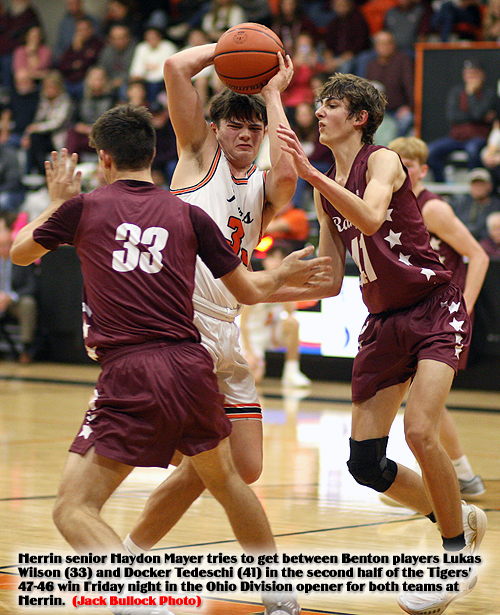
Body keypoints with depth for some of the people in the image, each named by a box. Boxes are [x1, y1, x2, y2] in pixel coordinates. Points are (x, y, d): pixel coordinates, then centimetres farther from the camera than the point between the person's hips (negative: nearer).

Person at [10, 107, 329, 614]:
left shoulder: (85, 206, 6)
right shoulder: (187, 214, 12)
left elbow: (19, 253, 22)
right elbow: (249, 290, 17)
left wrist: (59, 201, 38)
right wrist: (282, 276, 39)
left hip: (129, 374, -4)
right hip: (191, 365, 4)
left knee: (73, 509, -4)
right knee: (224, 479, 28)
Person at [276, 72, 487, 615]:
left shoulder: (383, 161, -11)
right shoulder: (325, 191, 10)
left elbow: (370, 218, -34)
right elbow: (332, 280, 13)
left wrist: (310, 173, -38)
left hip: (435, 310, -7)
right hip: (383, 321, 7)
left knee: (420, 430, -26)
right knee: (365, 463, -1)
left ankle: (460, 555, -7)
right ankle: (458, 518, 24)